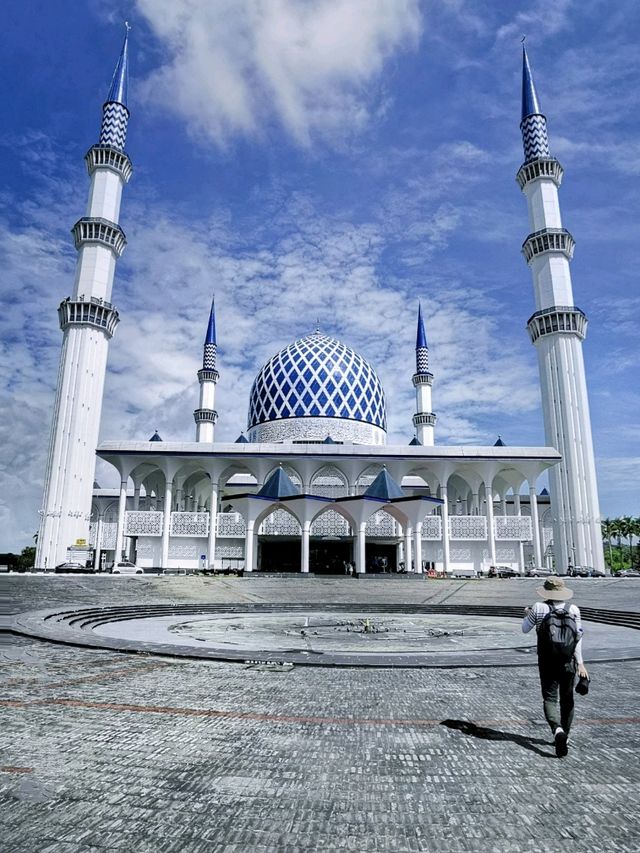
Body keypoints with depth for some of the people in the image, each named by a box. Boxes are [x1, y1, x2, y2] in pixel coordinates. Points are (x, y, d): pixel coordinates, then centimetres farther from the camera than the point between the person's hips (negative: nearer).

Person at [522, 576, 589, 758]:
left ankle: (557, 730, -23)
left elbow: (525, 629, 4)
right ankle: (564, 735, 26)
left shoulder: (539, 608, -7)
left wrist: (527, 615, 23)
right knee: (567, 699, 17)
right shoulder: (573, 609, -4)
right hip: (568, 661, 2)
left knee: (550, 698, 1)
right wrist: (580, 663, -5)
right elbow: (578, 638, -8)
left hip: (547, 661, -2)